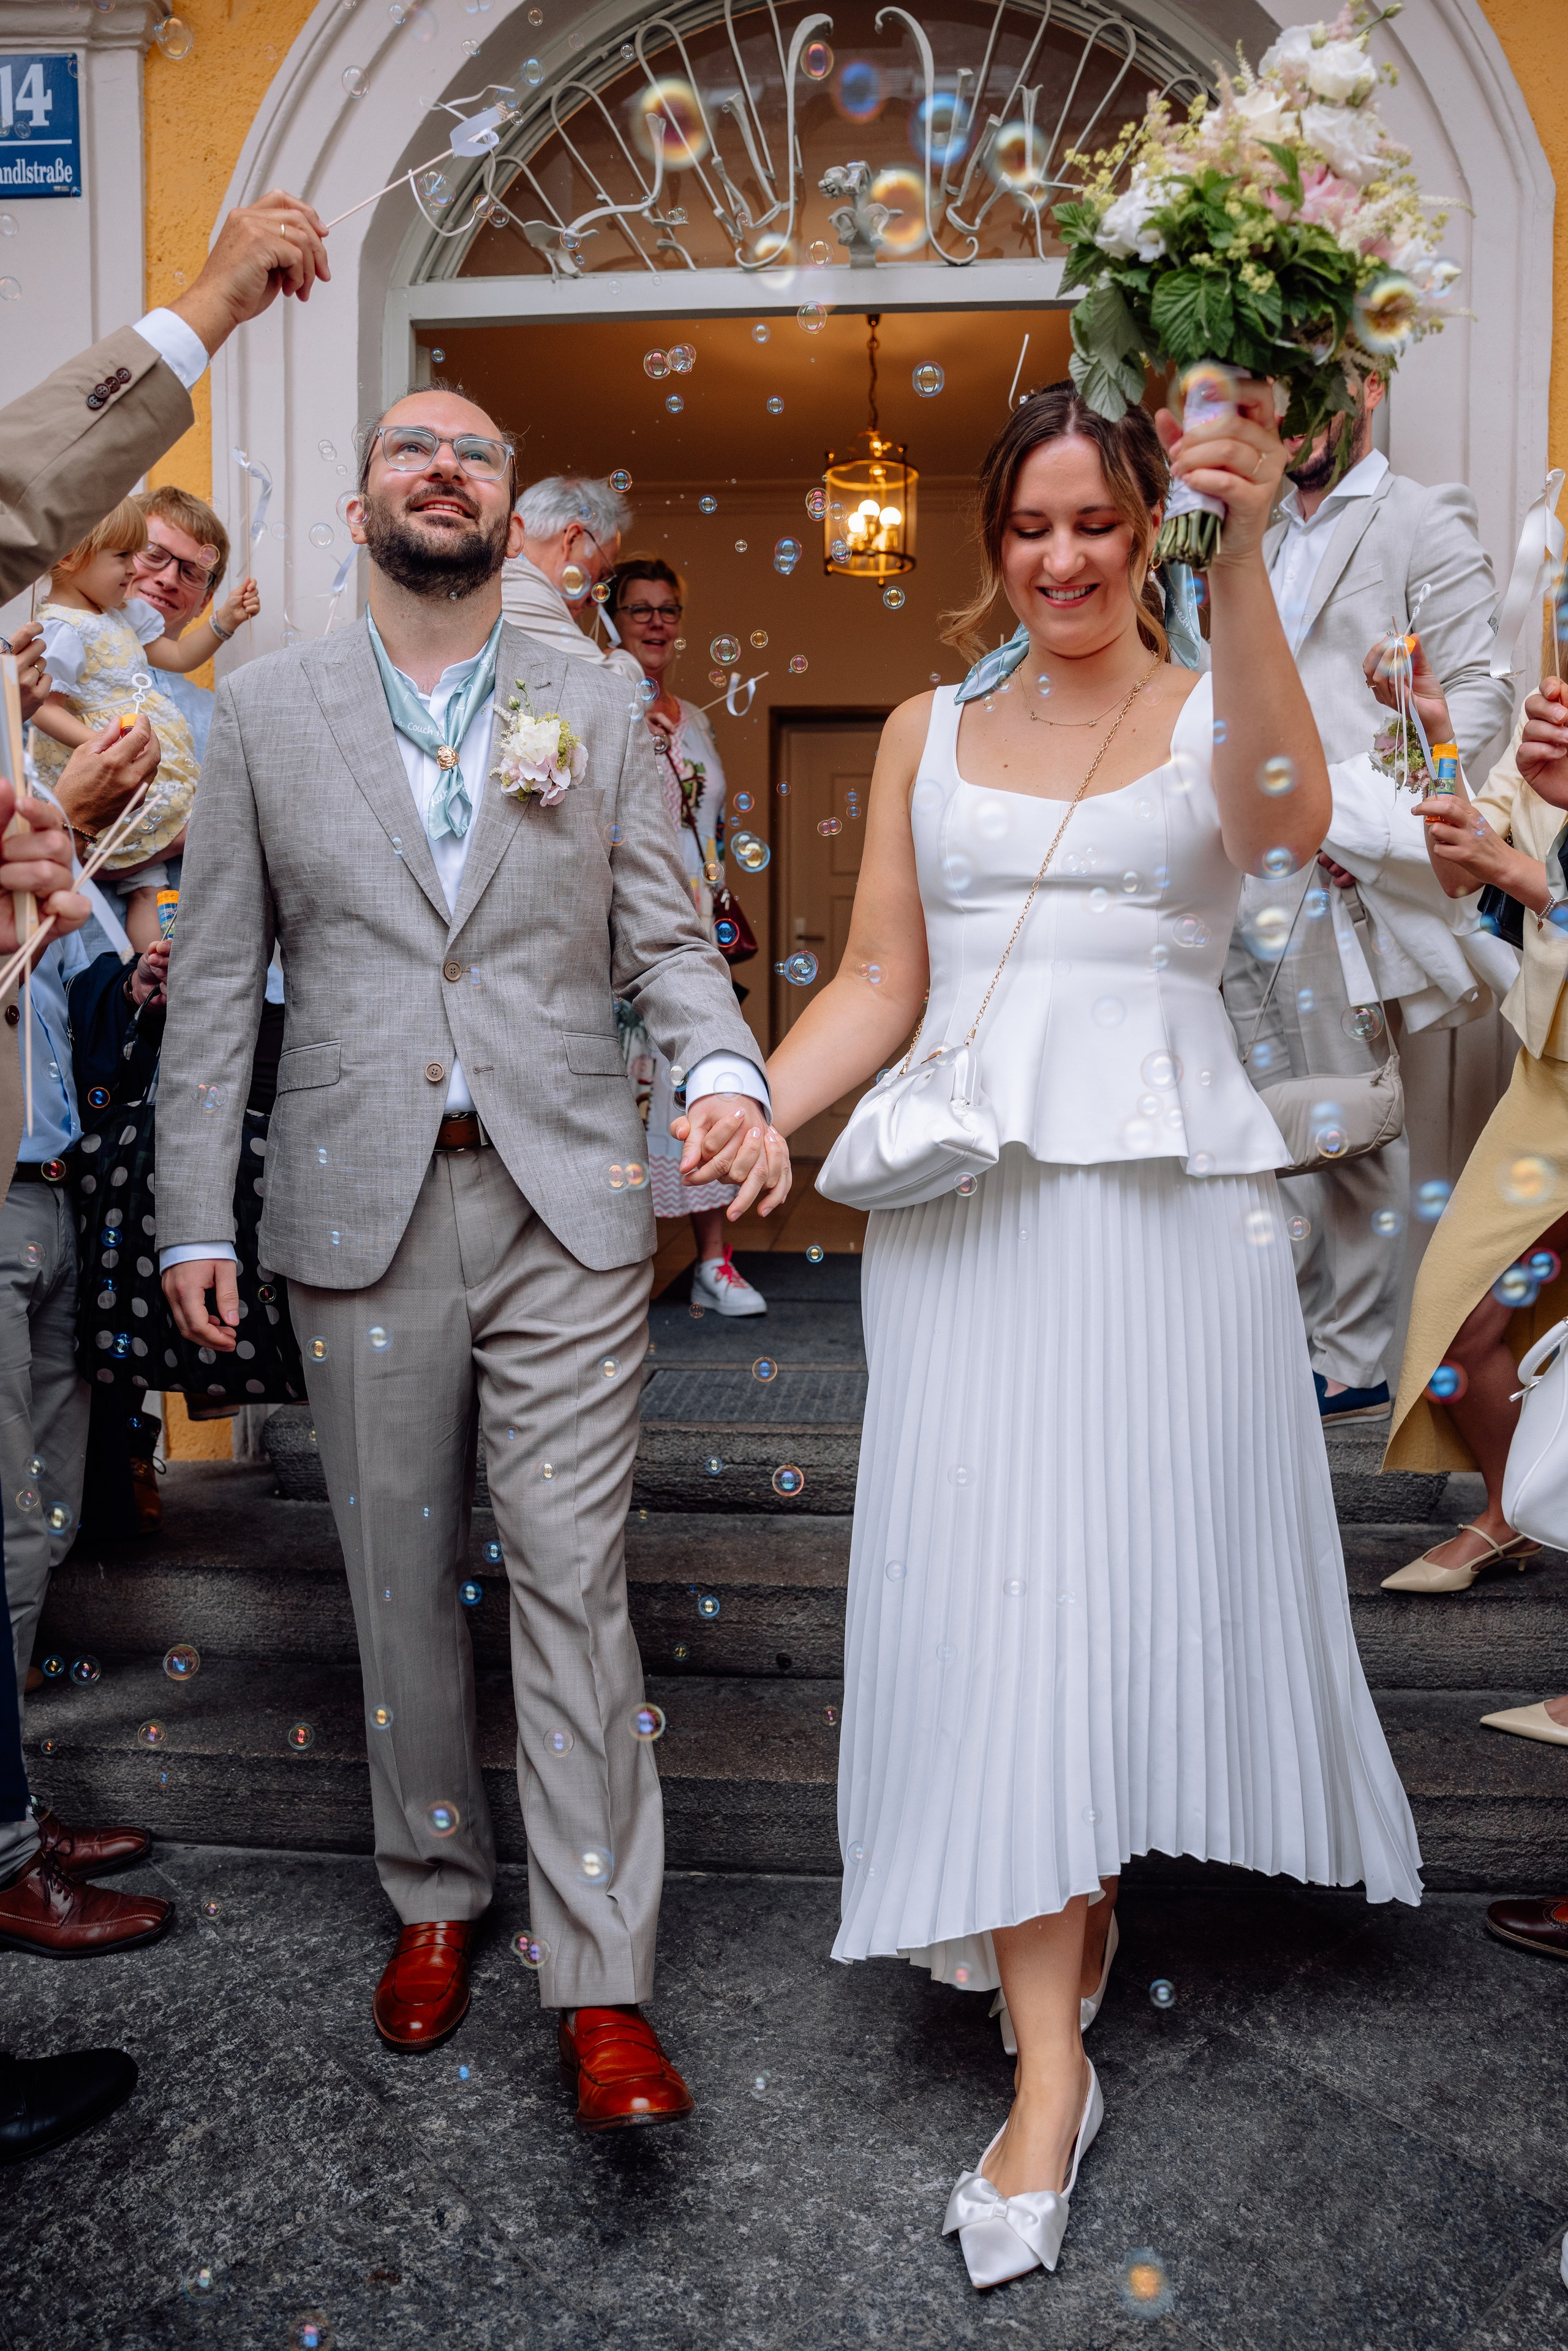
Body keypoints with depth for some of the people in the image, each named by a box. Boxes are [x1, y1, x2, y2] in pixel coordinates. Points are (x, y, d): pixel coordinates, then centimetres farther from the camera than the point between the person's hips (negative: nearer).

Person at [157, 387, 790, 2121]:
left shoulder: (596, 709, 8)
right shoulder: (266, 709, 6)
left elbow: (662, 938, 6)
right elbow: (214, 980, 5)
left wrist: (727, 1075, -15)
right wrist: (195, 1218, 1)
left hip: (562, 1202, 0)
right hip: (360, 1204, 1)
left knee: (573, 1577, -2)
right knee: (401, 1574, 12)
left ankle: (600, 1983, 7)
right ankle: (434, 1895, 32)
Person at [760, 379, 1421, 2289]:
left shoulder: (1211, 710, 4)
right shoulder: (928, 732, 12)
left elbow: (1289, 827, -20)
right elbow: (880, 982, 8)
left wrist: (1242, 559, -28)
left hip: (1167, 1194, -1)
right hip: (971, 1199, 2)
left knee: (1137, 1561, 8)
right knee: (992, 1585, -1)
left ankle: (1077, 1889, 36)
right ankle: (1049, 2061, 9)